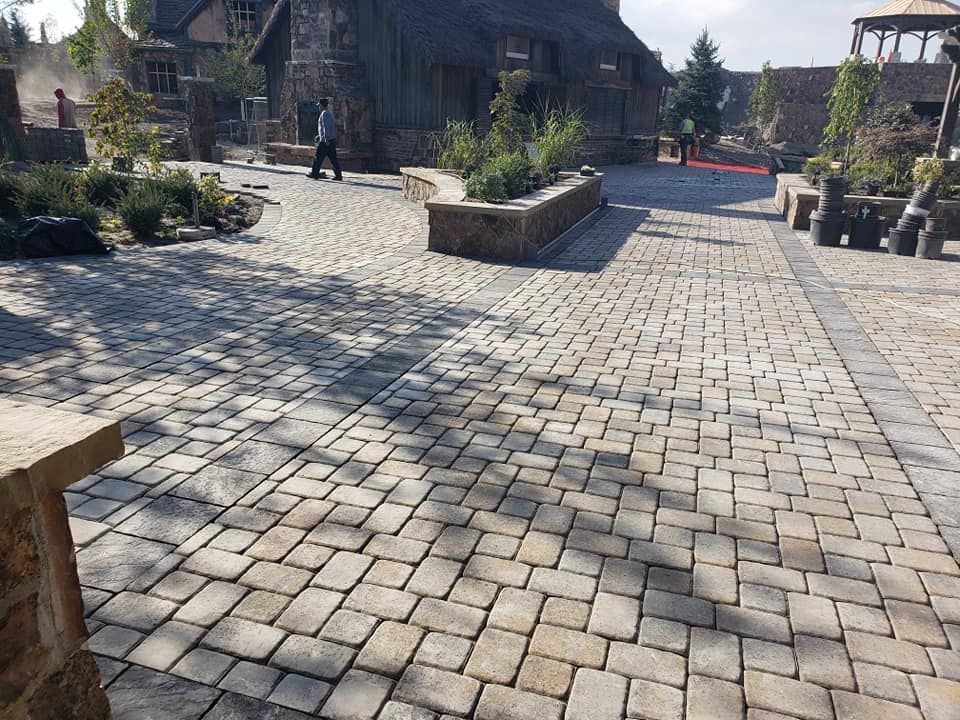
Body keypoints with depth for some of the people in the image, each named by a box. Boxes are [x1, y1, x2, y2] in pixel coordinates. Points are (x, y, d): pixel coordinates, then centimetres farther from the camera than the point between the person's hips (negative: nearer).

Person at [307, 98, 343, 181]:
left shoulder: (324, 114, -10)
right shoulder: (330, 113, 19)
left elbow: (326, 127, -21)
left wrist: (326, 139, -26)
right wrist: (319, 136, 35)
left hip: (325, 141, -9)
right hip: (333, 139, 9)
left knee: (318, 158, 0)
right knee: (333, 158, 6)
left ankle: (315, 174, 7)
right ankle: (338, 175, 1)